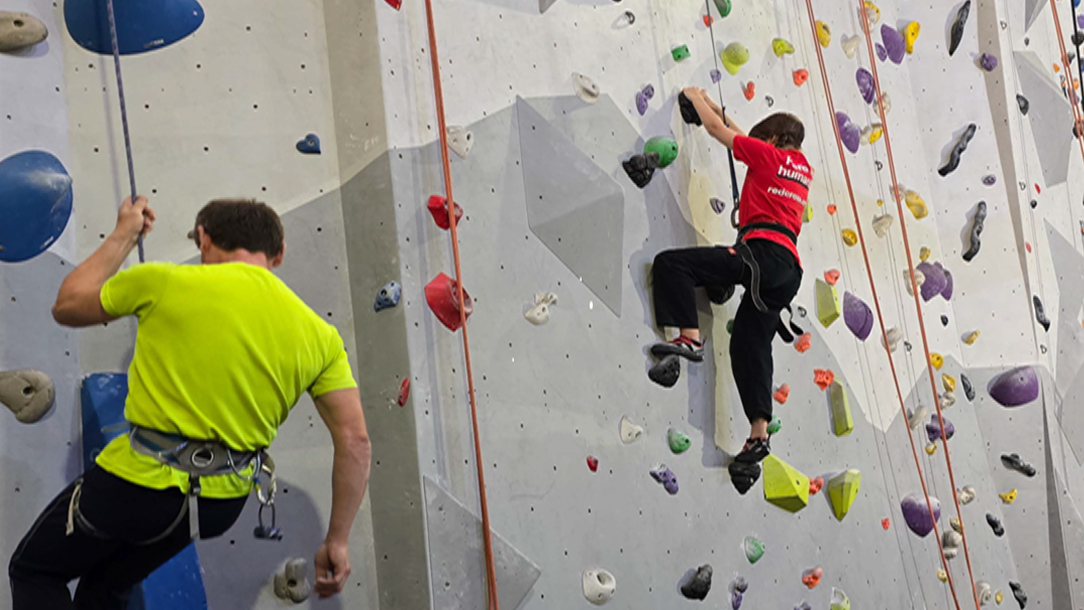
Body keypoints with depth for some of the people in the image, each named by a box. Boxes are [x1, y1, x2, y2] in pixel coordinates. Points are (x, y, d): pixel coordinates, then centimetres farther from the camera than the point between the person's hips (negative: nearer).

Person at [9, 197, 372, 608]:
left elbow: (66, 307, 8)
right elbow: (355, 442, -5)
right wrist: (337, 540, 4)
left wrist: (123, 236, 19)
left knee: (34, 572, 25)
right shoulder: (317, 334, -3)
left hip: (142, 481, -4)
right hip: (222, 504, 5)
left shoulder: (165, 282, -11)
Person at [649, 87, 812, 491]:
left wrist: (696, 97, 32)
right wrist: (712, 104, 47)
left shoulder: (768, 154, 8)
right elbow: (741, 135, 41)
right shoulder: (803, 167, 29)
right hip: (789, 267, 8)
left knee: (670, 262, -11)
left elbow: (718, 130, 14)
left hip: (762, 251, -8)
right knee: (750, 346, 6)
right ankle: (758, 434, 0)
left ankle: (689, 337, -22)